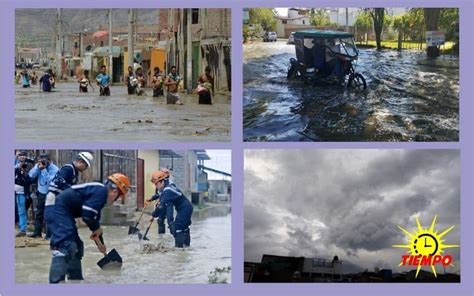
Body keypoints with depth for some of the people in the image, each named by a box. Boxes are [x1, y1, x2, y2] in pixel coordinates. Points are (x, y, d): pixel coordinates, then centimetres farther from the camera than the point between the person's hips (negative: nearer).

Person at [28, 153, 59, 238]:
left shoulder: (54, 169, -17)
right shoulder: (38, 166, -1)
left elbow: (50, 180, -29)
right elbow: (31, 175, -10)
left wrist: (44, 169, -29)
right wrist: (38, 166, -20)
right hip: (41, 193, 6)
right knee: (38, 213, 13)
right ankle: (37, 232, 23)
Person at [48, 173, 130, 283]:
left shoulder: (99, 191, 19)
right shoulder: (102, 191, -13)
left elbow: (94, 219, 28)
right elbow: (87, 215, -22)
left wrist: (100, 243, 35)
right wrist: (97, 228, -2)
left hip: (63, 211, 11)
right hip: (61, 209, -11)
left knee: (76, 246, 19)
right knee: (65, 246, -19)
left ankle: (75, 279, 29)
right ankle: (56, 282, -26)